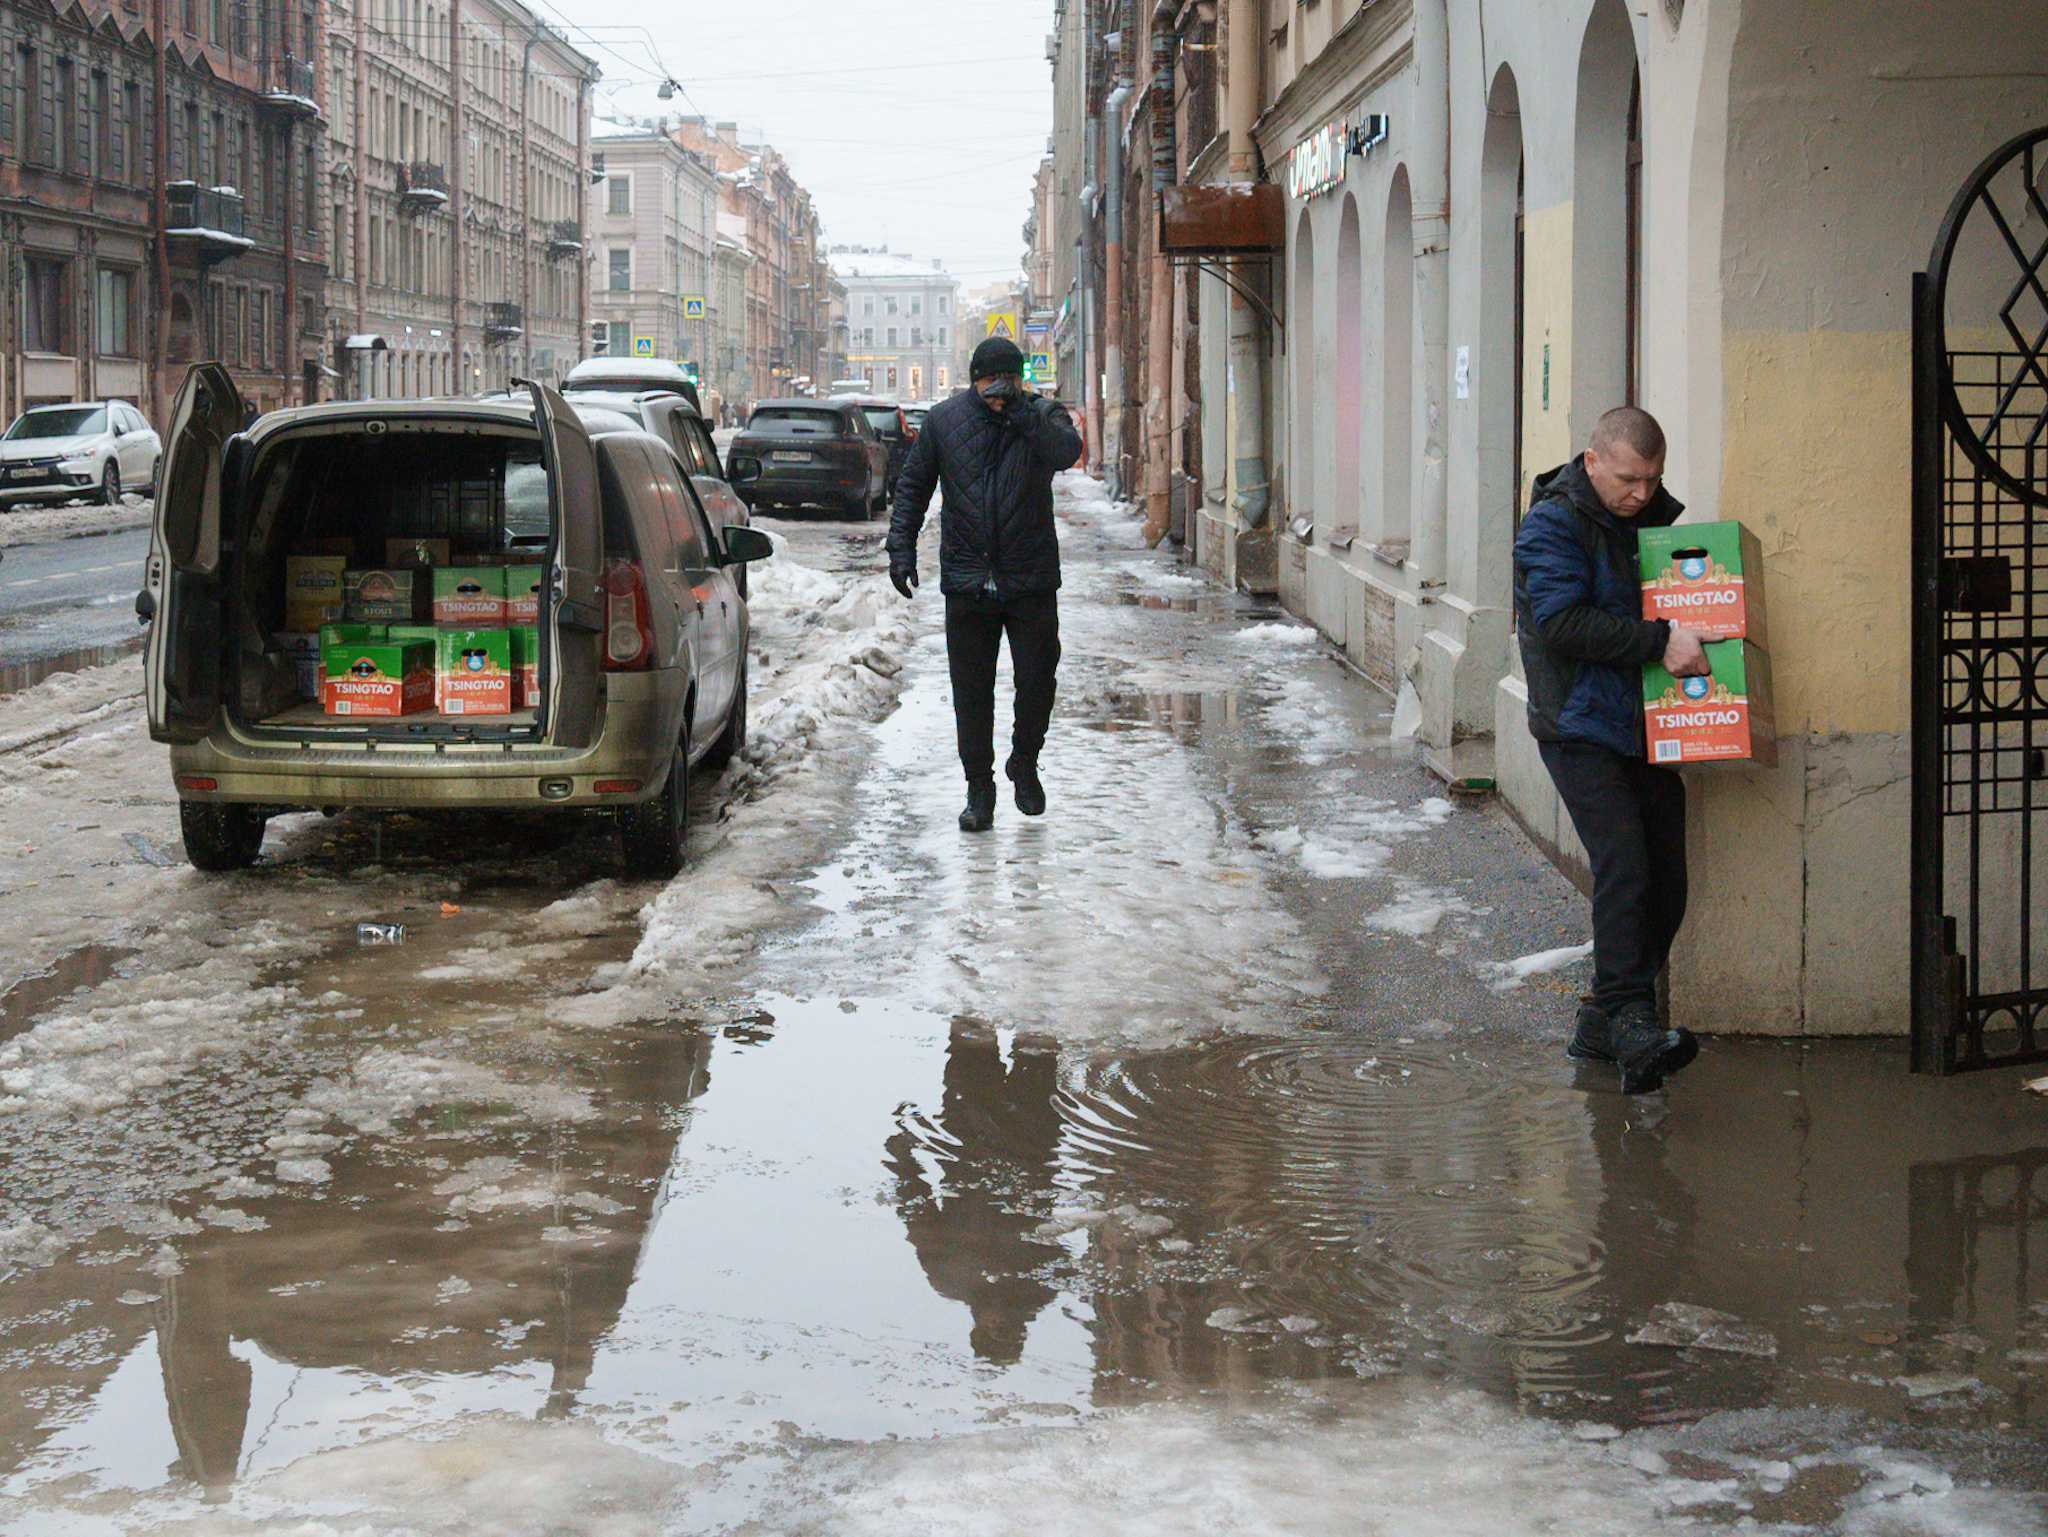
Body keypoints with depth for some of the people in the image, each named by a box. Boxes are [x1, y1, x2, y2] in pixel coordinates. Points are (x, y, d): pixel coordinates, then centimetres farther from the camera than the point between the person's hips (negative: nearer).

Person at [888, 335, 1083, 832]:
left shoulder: (1041, 417, 1)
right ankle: (979, 787, 12)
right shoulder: (945, 420, 4)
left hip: (1032, 582, 0)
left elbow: (1066, 452, -21)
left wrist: (1020, 412, -25)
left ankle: (1025, 764, 28)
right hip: (968, 581, 1)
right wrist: (901, 548, 2)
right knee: (971, 692, 2)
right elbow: (912, 487, 10)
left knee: (1037, 681, 2)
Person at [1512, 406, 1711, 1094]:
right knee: (1623, 868, -20)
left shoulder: (1652, 517, 14)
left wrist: (1690, 634, 4)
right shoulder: (1552, 523, -9)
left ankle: (1604, 1023, 14)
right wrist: (1660, 641, -25)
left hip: (1645, 727, 8)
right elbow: (1563, 621, -21)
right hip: (1581, 728, -7)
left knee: (1666, 877, 4)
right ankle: (1628, 1019, -22)